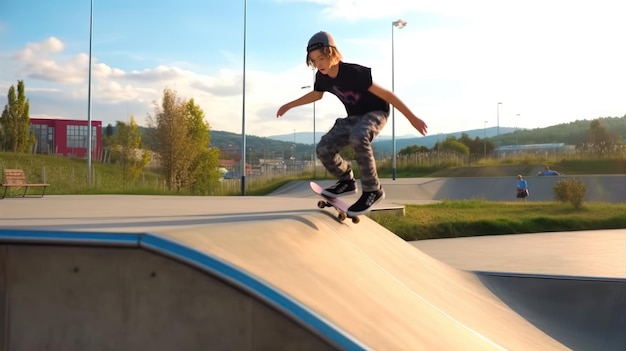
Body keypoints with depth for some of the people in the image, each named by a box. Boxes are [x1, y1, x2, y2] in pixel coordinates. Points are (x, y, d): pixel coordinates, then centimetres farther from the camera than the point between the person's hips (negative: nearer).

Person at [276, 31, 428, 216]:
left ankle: (372, 190, -25)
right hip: (353, 117, 7)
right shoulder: (322, 77, -10)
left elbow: (385, 94, -26)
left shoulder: (353, 73, -30)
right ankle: (347, 181, 15)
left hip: (375, 112, -7)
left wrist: (412, 118, -26)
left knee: (358, 137, -39)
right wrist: (290, 105, 19)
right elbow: (316, 95, 15)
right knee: (324, 149, -10)